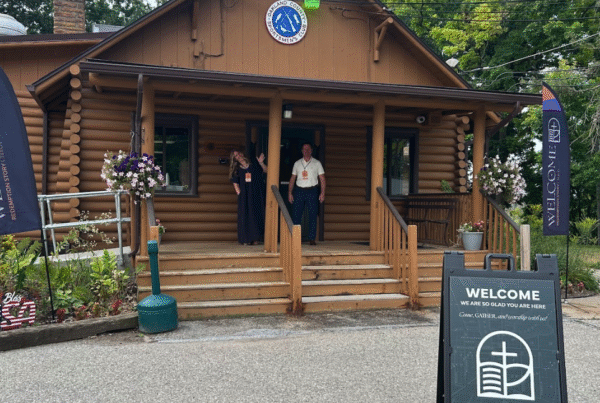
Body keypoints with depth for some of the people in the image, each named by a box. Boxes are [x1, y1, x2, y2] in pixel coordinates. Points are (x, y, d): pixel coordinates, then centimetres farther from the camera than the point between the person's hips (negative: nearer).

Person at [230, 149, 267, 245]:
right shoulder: (237, 169, 9)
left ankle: (256, 238, 6)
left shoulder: (254, 165, 6)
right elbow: (235, 183, 12)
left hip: (256, 194, -1)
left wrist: (261, 162, -14)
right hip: (244, 195, 1)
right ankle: (246, 239, 4)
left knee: (256, 214, 0)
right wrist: (239, 193, 0)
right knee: (245, 215, -1)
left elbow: (266, 170, 1)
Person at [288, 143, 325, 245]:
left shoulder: (316, 163, 7)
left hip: (312, 191, -1)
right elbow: (293, 178, 14)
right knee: (295, 215, -3)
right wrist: (290, 192, 5)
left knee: (312, 215, -3)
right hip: (299, 190, 1)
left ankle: (312, 238, 3)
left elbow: (322, 179, 4)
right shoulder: (297, 163, 13)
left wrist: (322, 193, -7)